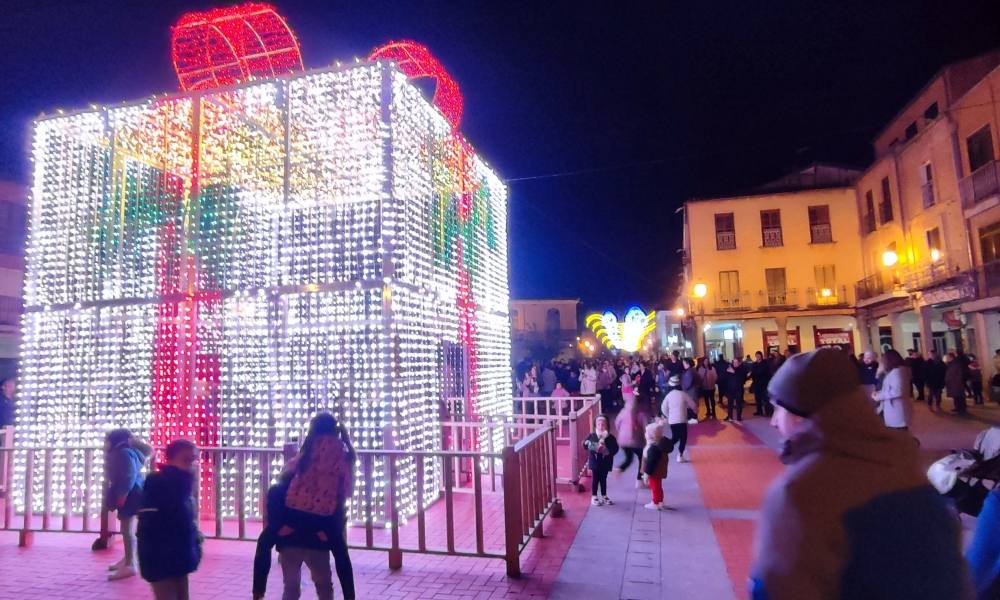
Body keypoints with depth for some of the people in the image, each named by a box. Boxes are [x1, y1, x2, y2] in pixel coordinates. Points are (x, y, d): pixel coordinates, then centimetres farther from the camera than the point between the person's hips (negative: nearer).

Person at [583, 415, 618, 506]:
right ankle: (594, 497, 14)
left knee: (603, 479, 14)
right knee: (595, 479, 4)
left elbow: (615, 448, -4)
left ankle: (604, 496, 27)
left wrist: (609, 452, -22)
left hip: (605, 462, 2)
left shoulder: (610, 438, -2)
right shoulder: (591, 436, -5)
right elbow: (585, 445, -5)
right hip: (595, 462, -2)